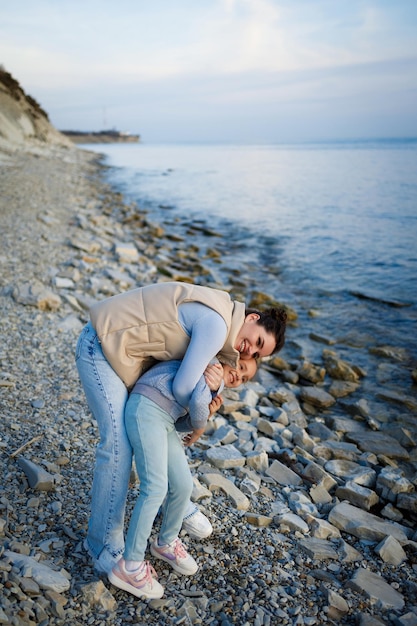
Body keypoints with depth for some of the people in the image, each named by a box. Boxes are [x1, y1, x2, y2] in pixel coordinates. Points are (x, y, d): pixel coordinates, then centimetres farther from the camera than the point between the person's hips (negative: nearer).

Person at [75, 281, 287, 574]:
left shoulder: (214, 319, 7)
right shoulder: (216, 324, -24)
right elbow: (183, 387, -24)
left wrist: (212, 384, -13)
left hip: (127, 349, 10)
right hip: (101, 348, -10)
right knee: (119, 445, -11)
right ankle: (105, 547, 5)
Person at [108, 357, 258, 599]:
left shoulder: (212, 385, 23)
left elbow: (182, 424, 16)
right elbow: (198, 400, -19)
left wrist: (207, 414, -1)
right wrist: (200, 428, 0)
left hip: (166, 420, 9)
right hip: (146, 408, -9)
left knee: (183, 485, 8)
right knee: (156, 488, -13)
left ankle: (166, 543, 31)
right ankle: (129, 567, -5)